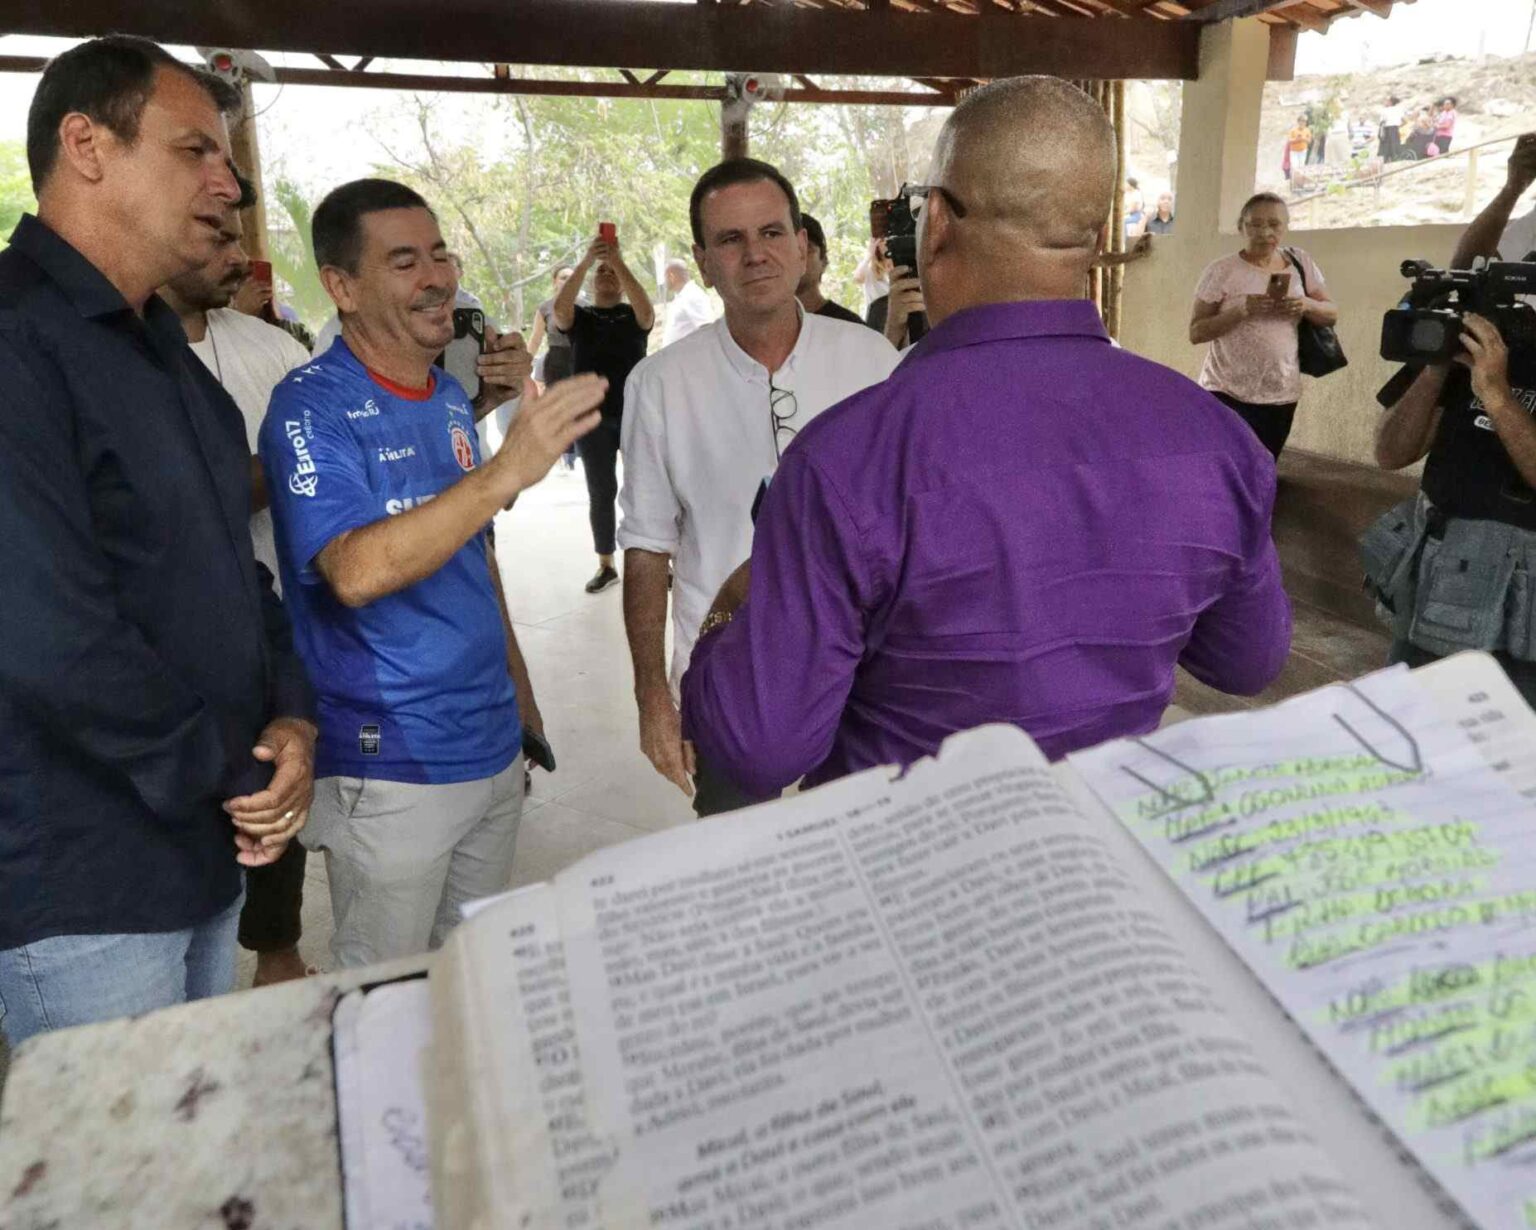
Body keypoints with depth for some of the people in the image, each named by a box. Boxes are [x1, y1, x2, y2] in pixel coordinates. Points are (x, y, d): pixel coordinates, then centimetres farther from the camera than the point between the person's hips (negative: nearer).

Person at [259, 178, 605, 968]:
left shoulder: (450, 398, 8)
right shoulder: (311, 407, -15)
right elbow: (355, 570, -31)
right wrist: (507, 470, -39)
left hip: (491, 745, 7)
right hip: (389, 770, -7)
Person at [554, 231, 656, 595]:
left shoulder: (634, 317, 8)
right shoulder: (579, 318, 8)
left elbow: (647, 312, -16)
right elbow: (559, 309, -15)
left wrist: (619, 262, -22)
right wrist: (586, 261, -21)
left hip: (636, 414, 0)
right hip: (593, 418, 0)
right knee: (601, 492, 4)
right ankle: (606, 566, 12)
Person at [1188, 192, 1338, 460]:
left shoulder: (1300, 263, 6)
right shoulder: (1221, 270, -6)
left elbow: (1331, 314, 11)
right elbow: (1196, 333, -8)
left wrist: (1307, 305, -11)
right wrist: (1240, 310, -23)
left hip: (1281, 394, 4)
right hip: (1228, 393, -4)